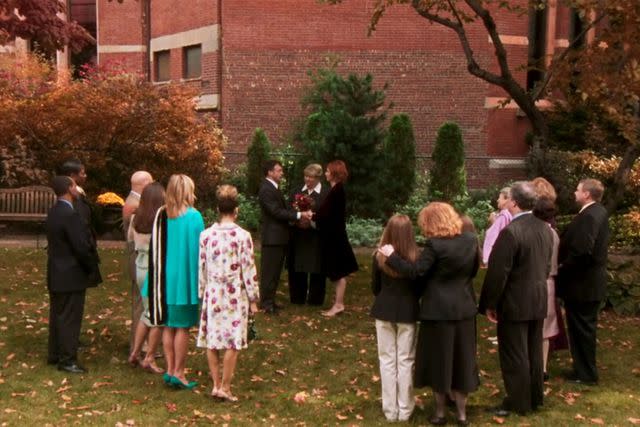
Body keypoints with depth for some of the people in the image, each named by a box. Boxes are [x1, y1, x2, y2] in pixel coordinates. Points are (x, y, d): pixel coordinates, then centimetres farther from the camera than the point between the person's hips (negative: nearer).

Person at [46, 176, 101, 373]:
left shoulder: (54, 212, 9)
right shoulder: (70, 215, -21)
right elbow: (81, 246, -22)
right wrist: (92, 267, -7)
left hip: (56, 274, 10)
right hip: (71, 275, -9)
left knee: (57, 315, 16)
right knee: (69, 318, -2)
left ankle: (54, 354, 26)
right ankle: (67, 359, 3)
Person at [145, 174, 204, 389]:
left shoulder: (161, 215, 0)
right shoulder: (193, 216, -12)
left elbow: (154, 247, 5)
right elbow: (198, 249, -9)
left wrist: (159, 279, 14)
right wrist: (200, 279, 0)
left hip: (165, 278, 4)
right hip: (185, 278, -4)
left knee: (168, 325, 13)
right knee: (183, 327, 3)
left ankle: (170, 370, 17)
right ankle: (178, 372, 5)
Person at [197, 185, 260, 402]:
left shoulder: (206, 235, -1)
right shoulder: (243, 236, -11)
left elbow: (201, 268, 5)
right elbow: (249, 270, -9)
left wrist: (202, 293, 16)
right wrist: (253, 298, 0)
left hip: (212, 294, 4)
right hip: (235, 295, -3)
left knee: (212, 340, 12)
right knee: (233, 343, 4)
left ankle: (216, 384, 17)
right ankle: (225, 387, 5)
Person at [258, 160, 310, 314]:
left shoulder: (273, 188, 16)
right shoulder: (266, 189, -16)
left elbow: (282, 209, 16)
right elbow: (277, 212, -22)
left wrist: (299, 216, 2)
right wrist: (299, 215, -21)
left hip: (279, 237, 10)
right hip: (273, 237, -10)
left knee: (275, 271, 16)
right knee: (269, 271, -3)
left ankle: (269, 300, 24)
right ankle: (266, 303, 4)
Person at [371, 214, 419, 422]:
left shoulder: (379, 257, -10)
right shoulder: (415, 258, -12)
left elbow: (375, 288, 2)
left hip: (384, 311, 1)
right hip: (407, 311, 0)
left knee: (387, 360, 10)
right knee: (405, 361, 9)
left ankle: (390, 409, 16)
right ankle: (404, 409, 17)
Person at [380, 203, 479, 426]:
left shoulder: (435, 245, -20)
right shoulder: (471, 240, -2)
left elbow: (415, 272, -20)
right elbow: (474, 270, 9)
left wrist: (391, 256, -12)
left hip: (439, 310, -5)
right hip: (464, 308, 5)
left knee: (439, 359, 9)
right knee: (461, 359, 14)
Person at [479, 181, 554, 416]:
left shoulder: (510, 232, -22)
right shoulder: (545, 228, 3)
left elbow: (498, 272, -20)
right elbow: (547, 265, 13)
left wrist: (489, 304, -10)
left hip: (515, 302, -8)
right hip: (539, 300, 8)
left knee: (514, 355, 4)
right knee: (534, 352, 17)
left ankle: (519, 403, 13)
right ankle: (534, 398, 28)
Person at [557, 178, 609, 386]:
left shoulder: (588, 216, -23)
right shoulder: (598, 212, 10)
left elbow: (581, 250, -30)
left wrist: (563, 267, -15)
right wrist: (565, 264, 10)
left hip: (581, 282, -10)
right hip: (591, 280, 10)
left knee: (581, 328, 1)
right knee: (585, 327, 18)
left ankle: (585, 373, 11)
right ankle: (586, 369, 29)